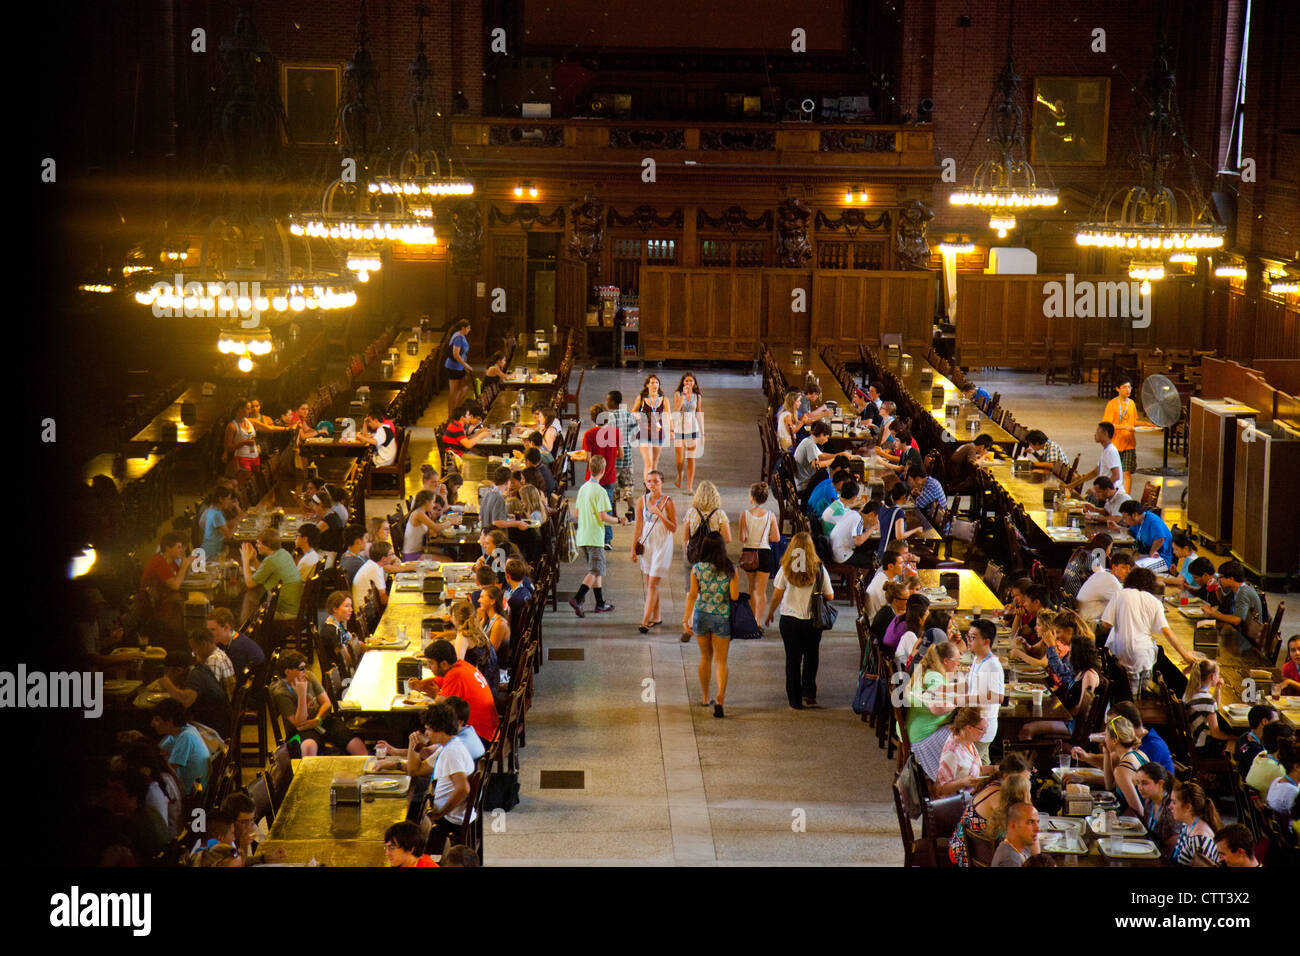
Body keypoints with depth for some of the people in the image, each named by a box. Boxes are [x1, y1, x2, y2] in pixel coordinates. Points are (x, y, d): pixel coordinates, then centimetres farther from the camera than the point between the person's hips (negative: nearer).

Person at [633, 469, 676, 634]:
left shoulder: (668, 501, -9)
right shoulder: (642, 501, 3)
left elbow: (674, 528, -10)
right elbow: (639, 527, 10)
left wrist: (659, 514, -20)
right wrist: (633, 548, 9)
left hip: (662, 545, -5)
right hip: (646, 544, 5)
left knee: (652, 584, -9)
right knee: (649, 583, 11)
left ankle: (645, 621, -12)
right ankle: (656, 617, 24)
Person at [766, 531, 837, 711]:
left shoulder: (785, 570, -8)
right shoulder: (819, 570, -8)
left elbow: (776, 596, -3)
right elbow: (830, 597, -2)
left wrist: (769, 615, 13)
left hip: (789, 621, 0)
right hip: (813, 621, 0)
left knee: (793, 659, 11)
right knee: (811, 657, 20)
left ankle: (795, 699, 15)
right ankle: (809, 693, 12)